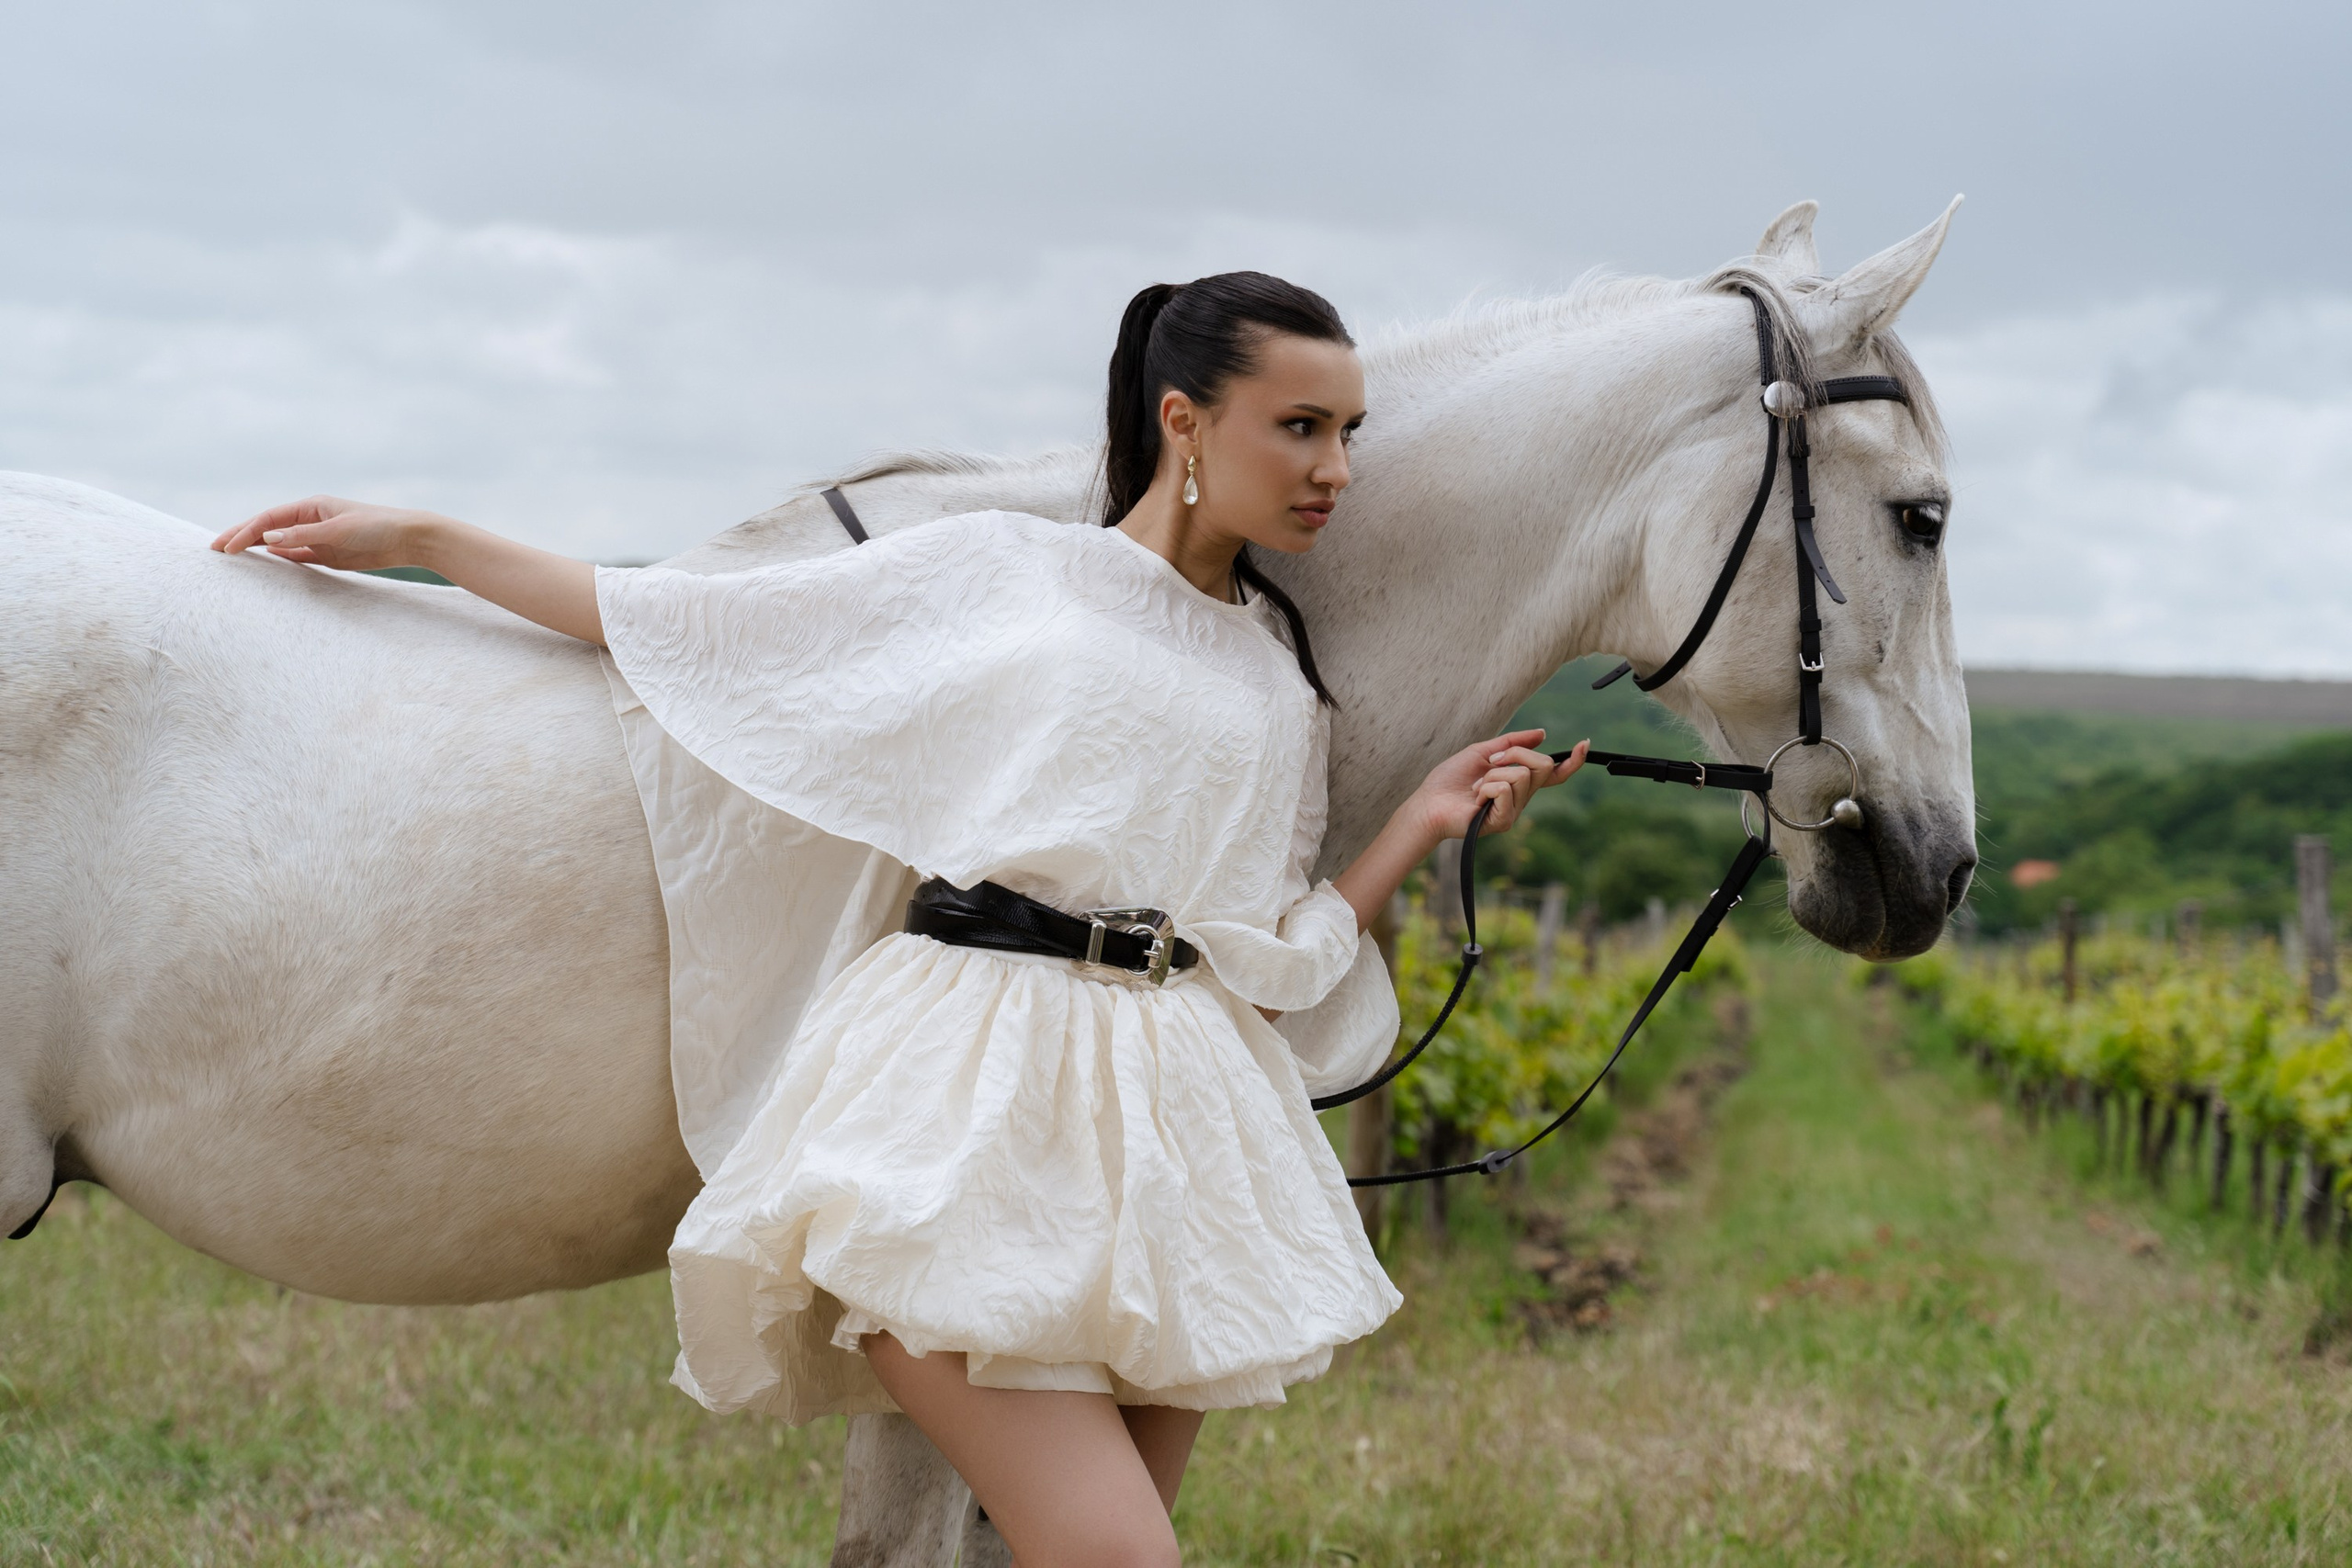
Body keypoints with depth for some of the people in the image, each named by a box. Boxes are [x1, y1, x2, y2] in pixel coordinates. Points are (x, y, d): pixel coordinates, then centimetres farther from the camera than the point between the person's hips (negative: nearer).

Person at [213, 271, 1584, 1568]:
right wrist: (412, 539, 12)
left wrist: (1425, 824, 6)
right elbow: (676, 618, 11)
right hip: (971, 1109, -5)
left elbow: (1283, 957, 15)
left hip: (1169, 1123, 5)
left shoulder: (1287, 682, 18)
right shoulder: (993, 573, 7)